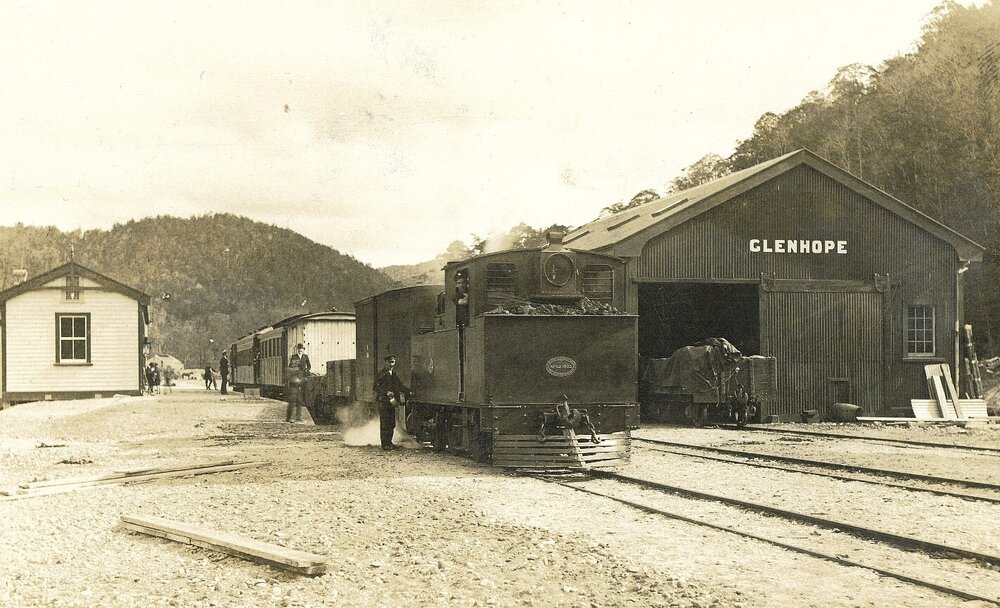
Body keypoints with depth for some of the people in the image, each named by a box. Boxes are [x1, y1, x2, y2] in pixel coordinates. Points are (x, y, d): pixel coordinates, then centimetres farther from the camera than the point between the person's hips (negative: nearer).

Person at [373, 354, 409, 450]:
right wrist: (386, 393, -25)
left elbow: (400, 385, 13)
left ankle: (389, 442, 22)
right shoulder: (380, 374, -7)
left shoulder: (394, 374, 16)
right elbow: (377, 387, -14)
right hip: (383, 401, -7)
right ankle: (385, 444, -4)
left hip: (391, 401, 7)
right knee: (384, 423, -7)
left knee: (392, 424, 12)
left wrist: (408, 391, -2)